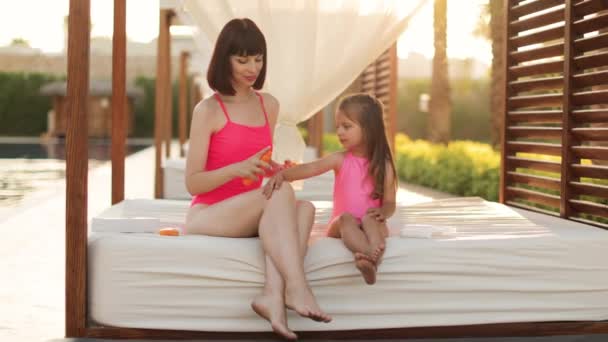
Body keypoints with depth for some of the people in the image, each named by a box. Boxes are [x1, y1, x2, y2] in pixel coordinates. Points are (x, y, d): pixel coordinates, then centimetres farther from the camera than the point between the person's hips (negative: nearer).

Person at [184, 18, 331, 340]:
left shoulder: (269, 105, 12)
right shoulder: (208, 110, -6)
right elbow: (192, 183, -9)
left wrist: (274, 169, 1)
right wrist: (236, 169, -25)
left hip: (246, 216, 5)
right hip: (205, 216, -5)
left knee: (304, 207, -27)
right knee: (282, 193, -32)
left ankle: (273, 293, -44)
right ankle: (297, 288, -41)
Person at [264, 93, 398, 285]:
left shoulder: (383, 166, 1)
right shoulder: (340, 160, 3)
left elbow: (389, 203, 1)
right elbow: (311, 168, -15)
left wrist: (382, 212, -25)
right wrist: (282, 174, -33)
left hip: (371, 224, -1)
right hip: (342, 225, 1)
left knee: (370, 218, -33)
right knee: (347, 218, -32)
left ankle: (371, 259, -59)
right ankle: (373, 256, -58)